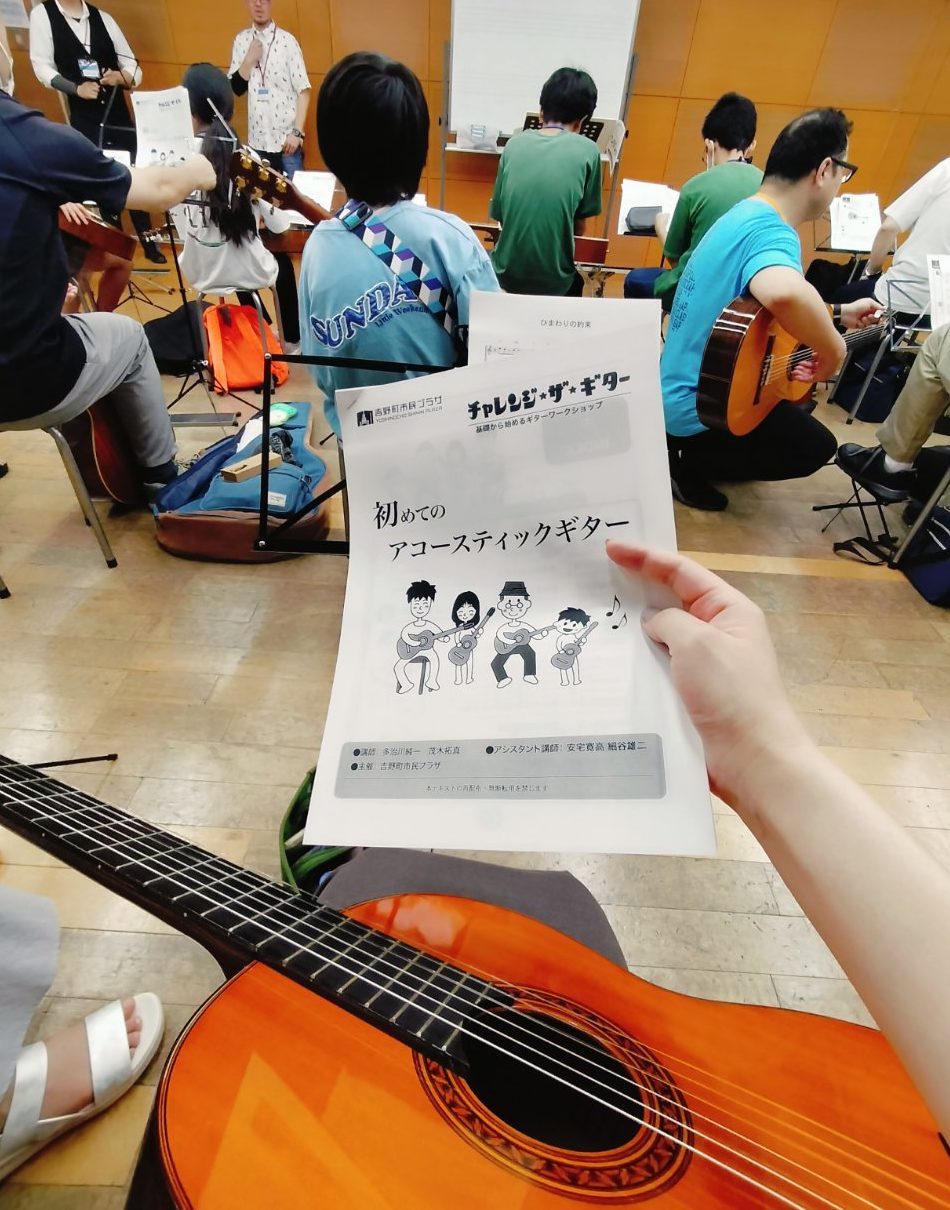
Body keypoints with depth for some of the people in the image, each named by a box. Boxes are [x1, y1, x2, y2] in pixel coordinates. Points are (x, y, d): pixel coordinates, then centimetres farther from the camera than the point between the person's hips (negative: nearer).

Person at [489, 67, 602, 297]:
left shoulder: (514, 143, 0)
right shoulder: (587, 151, -6)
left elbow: (499, 215, 6)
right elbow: (580, 226, 1)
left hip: (506, 275, 2)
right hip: (554, 282, -2)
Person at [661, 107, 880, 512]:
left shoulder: (746, 213, 8)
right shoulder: (770, 231, -24)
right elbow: (784, 294, -49)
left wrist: (838, 314, 17)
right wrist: (834, 349, -29)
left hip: (677, 389, 9)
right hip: (694, 408, -9)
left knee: (797, 409, 30)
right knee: (815, 446, 10)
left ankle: (682, 448, 18)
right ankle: (687, 460, 3)